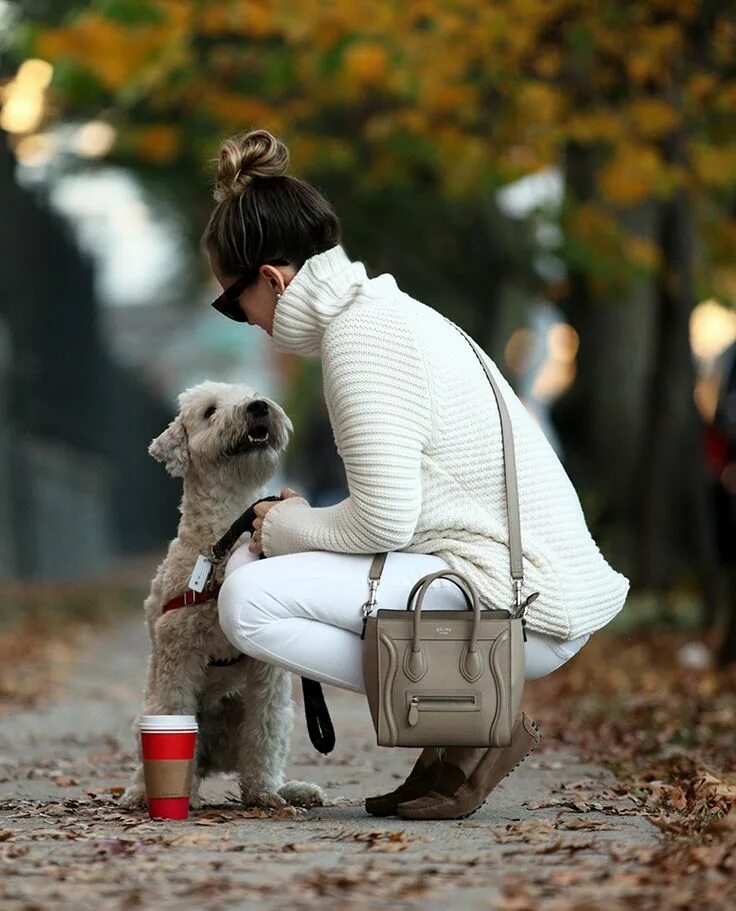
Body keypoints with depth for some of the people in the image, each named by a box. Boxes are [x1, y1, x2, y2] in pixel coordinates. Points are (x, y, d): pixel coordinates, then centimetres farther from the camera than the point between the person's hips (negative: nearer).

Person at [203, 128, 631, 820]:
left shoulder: (360, 333, -14)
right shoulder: (393, 311, 17)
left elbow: (384, 521, -19)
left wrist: (287, 525, -1)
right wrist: (299, 522, 15)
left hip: (517, 607, -10)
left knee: (249, 602, -16)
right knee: (248, 561, 15)